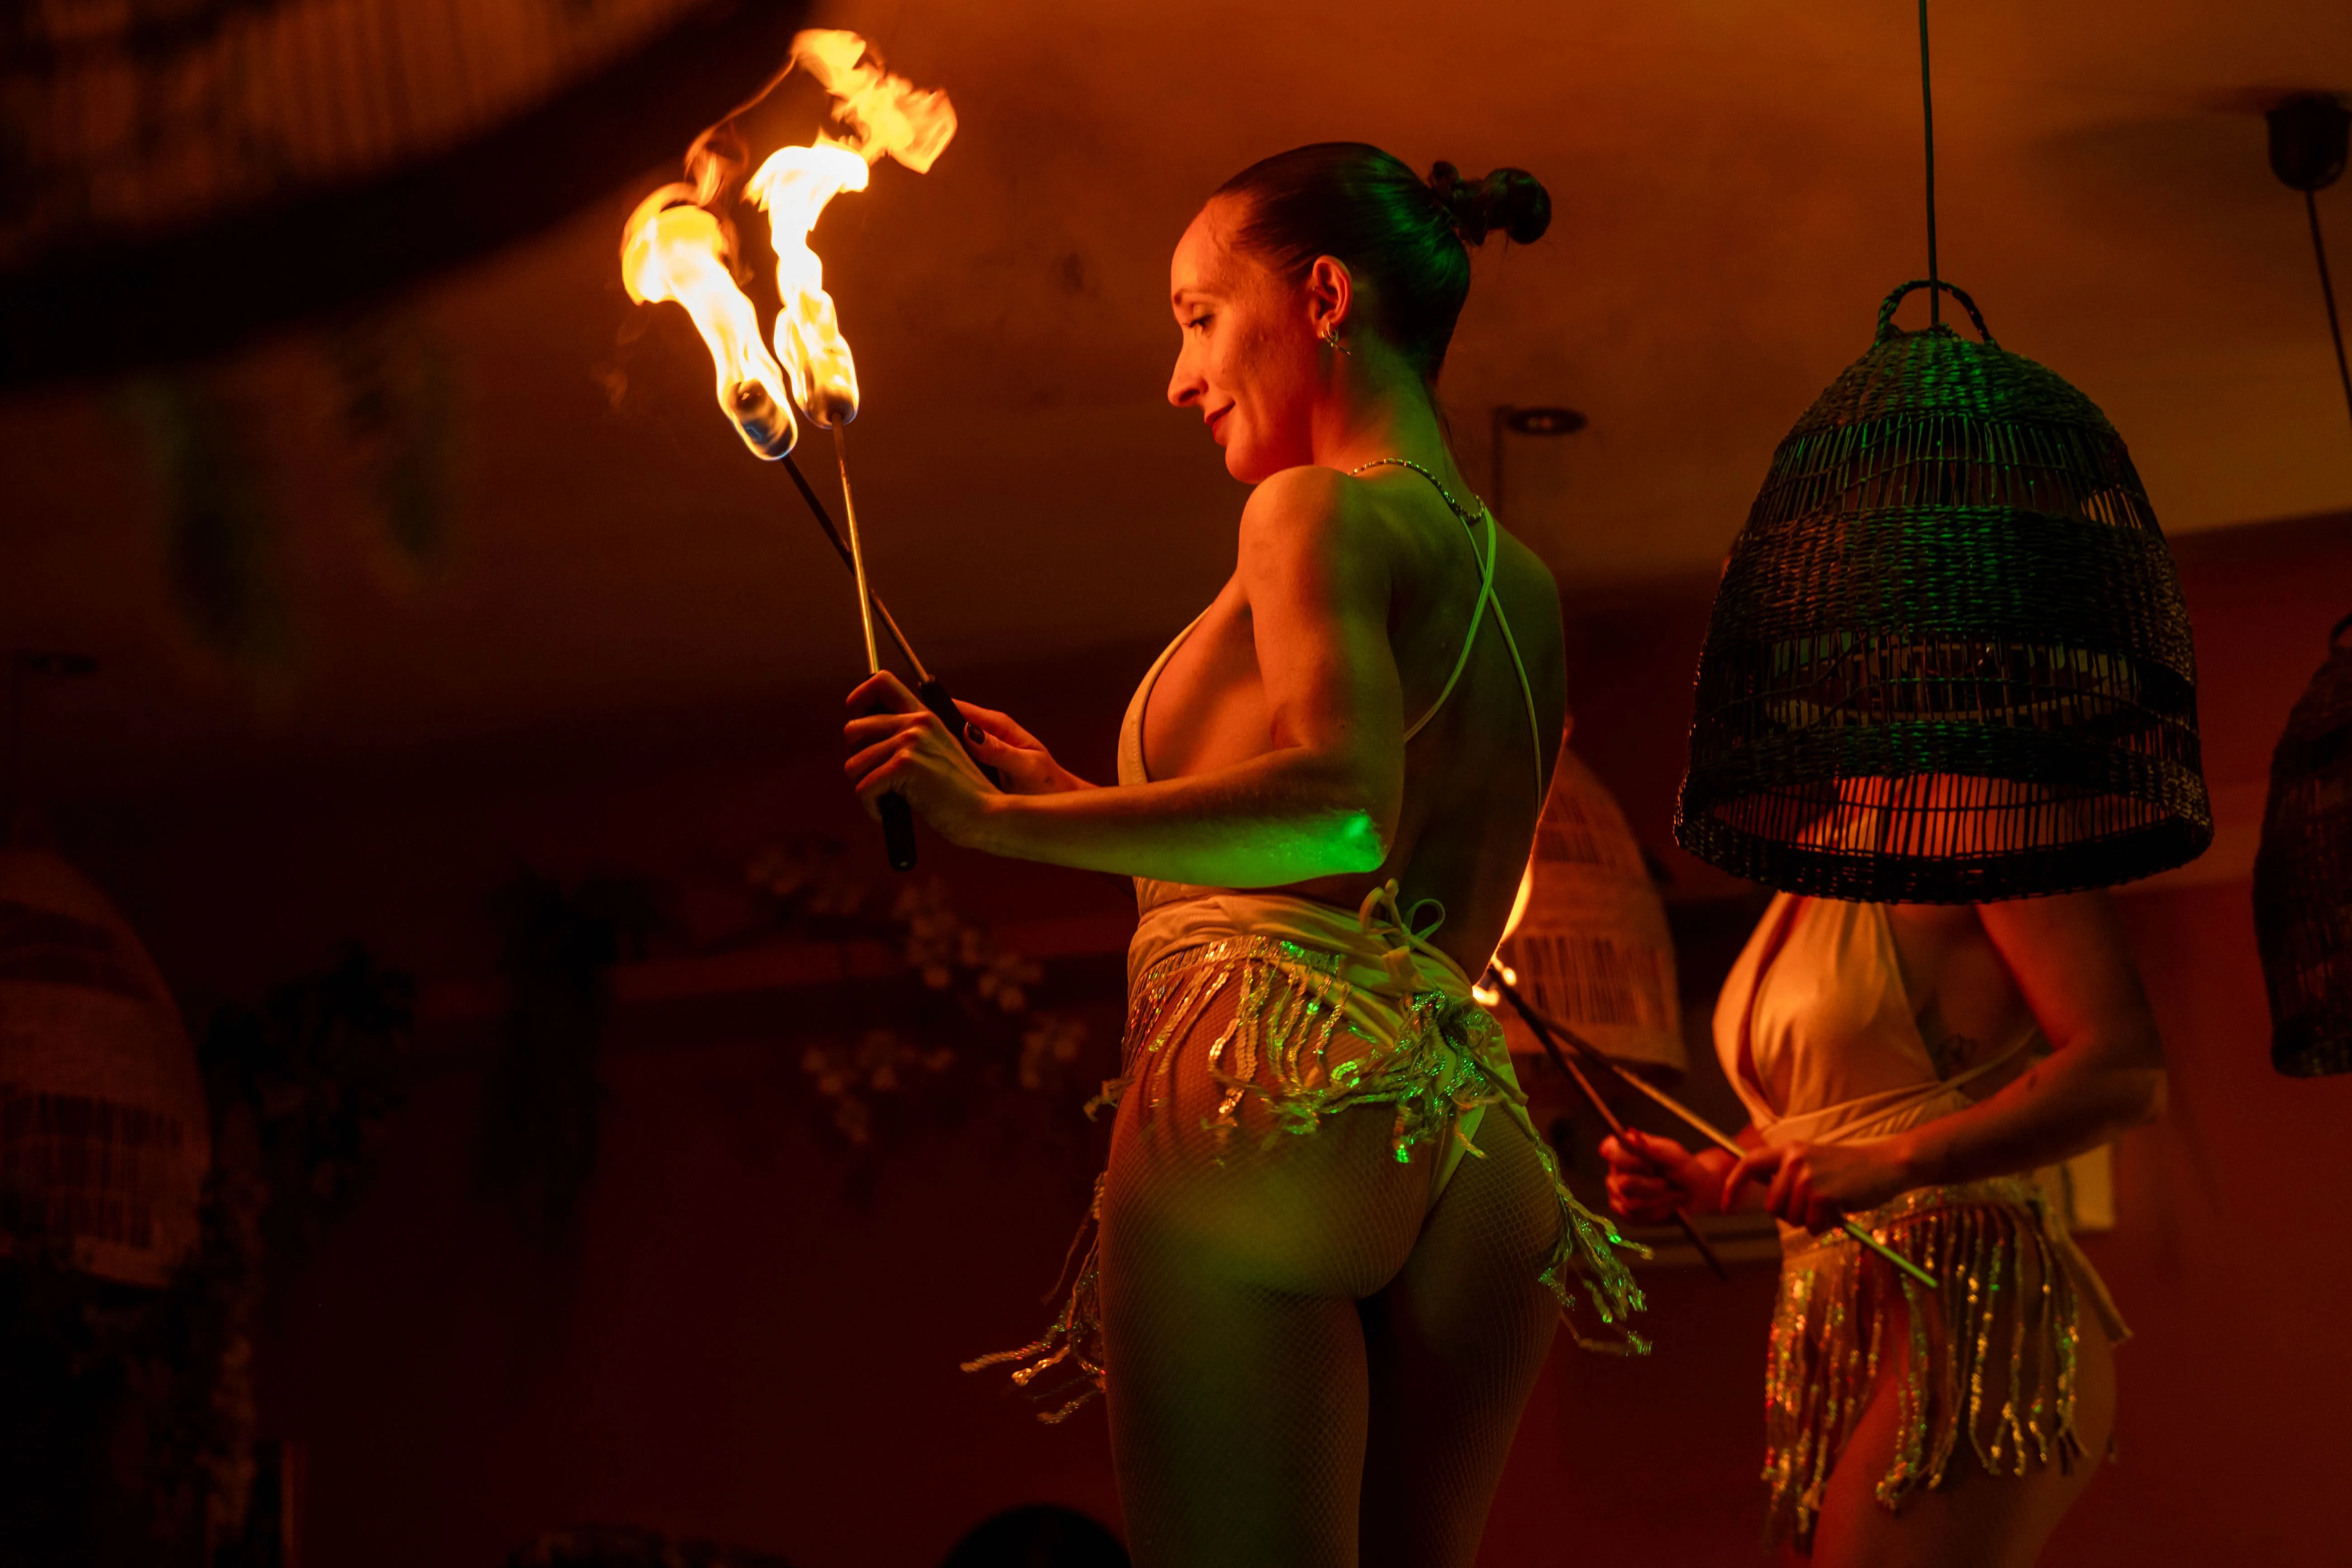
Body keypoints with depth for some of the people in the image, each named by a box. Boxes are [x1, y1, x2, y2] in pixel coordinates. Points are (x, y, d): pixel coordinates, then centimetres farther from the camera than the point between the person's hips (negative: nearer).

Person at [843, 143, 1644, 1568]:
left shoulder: (1322, 508, 0)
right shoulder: (1523, 586, 24)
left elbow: (1341, 807, -18)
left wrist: (1006, 821, -13)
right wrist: (1086, 803, 30)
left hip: (1280, 1090, -8)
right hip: (1476, 1150, 8)